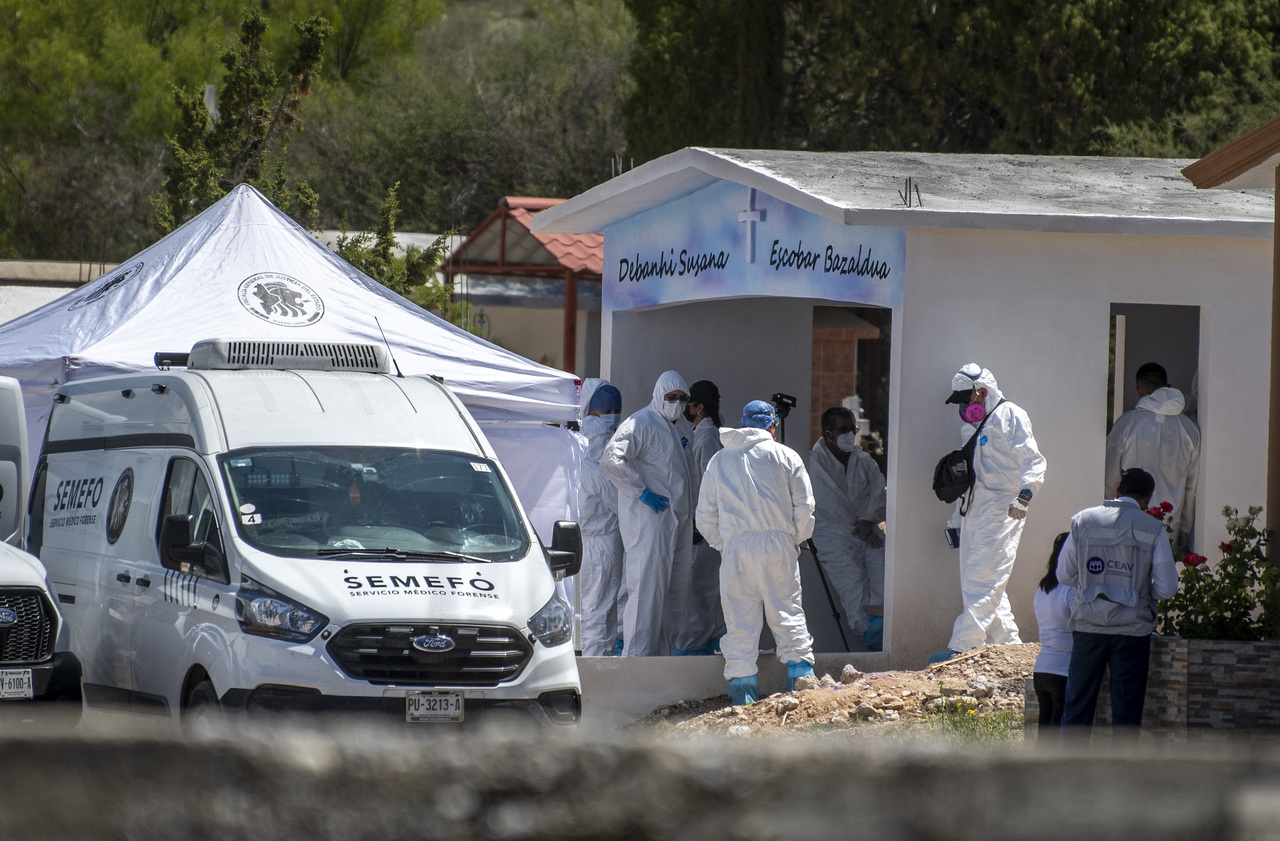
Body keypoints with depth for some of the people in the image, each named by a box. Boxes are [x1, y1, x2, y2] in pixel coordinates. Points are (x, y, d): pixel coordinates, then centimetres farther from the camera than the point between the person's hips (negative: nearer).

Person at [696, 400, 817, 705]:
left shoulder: (719, 460, 14)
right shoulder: (786, 456, 7)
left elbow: (706, 516, 13)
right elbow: (804, 507, 3)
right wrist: (796, 540, 16)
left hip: (734, 545, 1)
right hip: (778, 543, -1)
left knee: (739, 621, 2)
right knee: (787, 613, 4)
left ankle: (742, 691, -1)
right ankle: (801, 675, -1)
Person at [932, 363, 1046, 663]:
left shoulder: (1010, 417, -5)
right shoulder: (971, 425, 22)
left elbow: (1033, 461, -14)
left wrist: (1024, 495, -30)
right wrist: (956, 520, 25)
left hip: (1001, 512, -10)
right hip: (974, 512, 10)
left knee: (982, 581, -15)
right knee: (974, 582, 8)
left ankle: (962, 646, -21)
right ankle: (1008, 643, 13)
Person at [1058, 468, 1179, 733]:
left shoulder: (1083, 520, 3)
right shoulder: (1153, 529, -5)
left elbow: (1065, 575, 7)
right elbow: (1167, 587, -5)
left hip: (1088, 625, 2)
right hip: (1132, 628, -2)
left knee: (1077, 704, 9)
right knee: (1126, 710, 5)